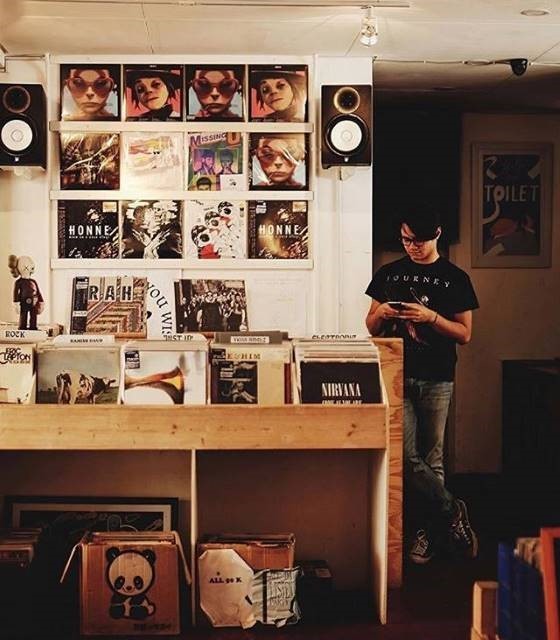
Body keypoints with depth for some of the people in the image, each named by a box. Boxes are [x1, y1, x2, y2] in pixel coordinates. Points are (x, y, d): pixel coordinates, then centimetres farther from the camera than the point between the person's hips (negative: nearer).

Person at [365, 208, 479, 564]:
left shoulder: (455, 279, 4)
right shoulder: (388, 274, 12)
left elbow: (465, 334, 1)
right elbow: (372, 328, 17)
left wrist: (431, 317, -14)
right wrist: (380, 314, -6)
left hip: (436, 380, -1)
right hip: (396, 376, 2)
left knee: (431, 459, 3)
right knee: (405, 455, -9)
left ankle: (428, 530, 15)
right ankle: (451, 511, 7)